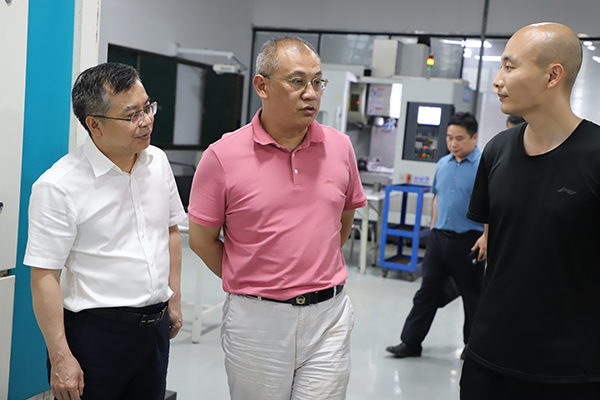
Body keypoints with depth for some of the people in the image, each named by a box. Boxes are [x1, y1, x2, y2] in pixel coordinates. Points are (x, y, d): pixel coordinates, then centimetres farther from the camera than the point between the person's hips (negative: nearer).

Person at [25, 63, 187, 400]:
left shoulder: (157, 161, 3)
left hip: (155, 325, 6)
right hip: (95, 331, -6)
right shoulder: (58, 186, -17)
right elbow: (44, 278, -16)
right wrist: (60, 358, -16)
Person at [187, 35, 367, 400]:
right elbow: (201, 239, -1)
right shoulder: (223, 156, -9)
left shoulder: (340, 146, 1)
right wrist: (248, 284, 7)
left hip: (329, 316, 2)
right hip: (257, 319, -2)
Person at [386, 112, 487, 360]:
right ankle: (411, 342, 15)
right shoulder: (443, 164, 9)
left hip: (468, 241, -5)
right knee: (427, 290, 8)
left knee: (472, 295, 9)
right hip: (439, 237, 6)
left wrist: (486, 236, -23)